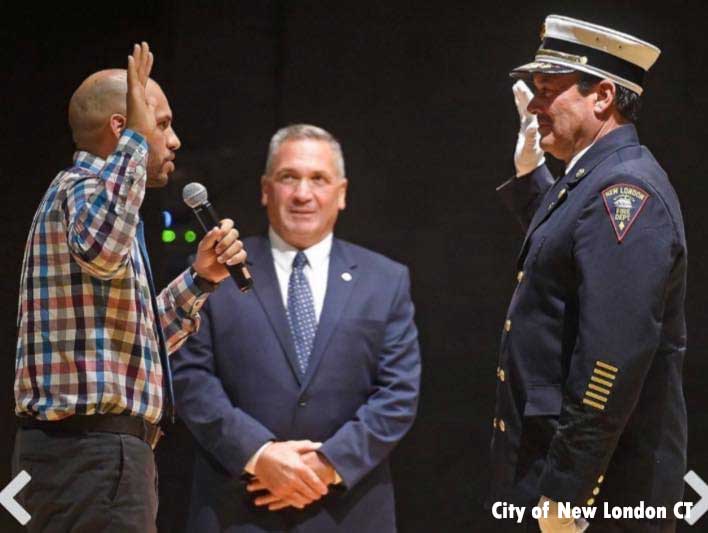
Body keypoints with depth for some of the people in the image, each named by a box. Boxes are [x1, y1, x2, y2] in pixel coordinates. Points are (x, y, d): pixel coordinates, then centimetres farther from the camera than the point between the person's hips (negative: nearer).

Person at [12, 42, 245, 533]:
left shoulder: (93, 190, 22)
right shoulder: (82, 188, -8)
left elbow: (139, 338, 26)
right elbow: (100, 246, -36)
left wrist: (200, 279, 14)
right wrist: (134, 140, -28)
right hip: (93, 453, -10)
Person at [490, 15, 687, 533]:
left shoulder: (625, 189, -18)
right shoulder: (595, 179, 14)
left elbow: (612, 356, -26)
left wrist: (566, 491, -26)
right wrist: (529, 171, 27)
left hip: (601, 490, -10)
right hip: (557, 470, 10)